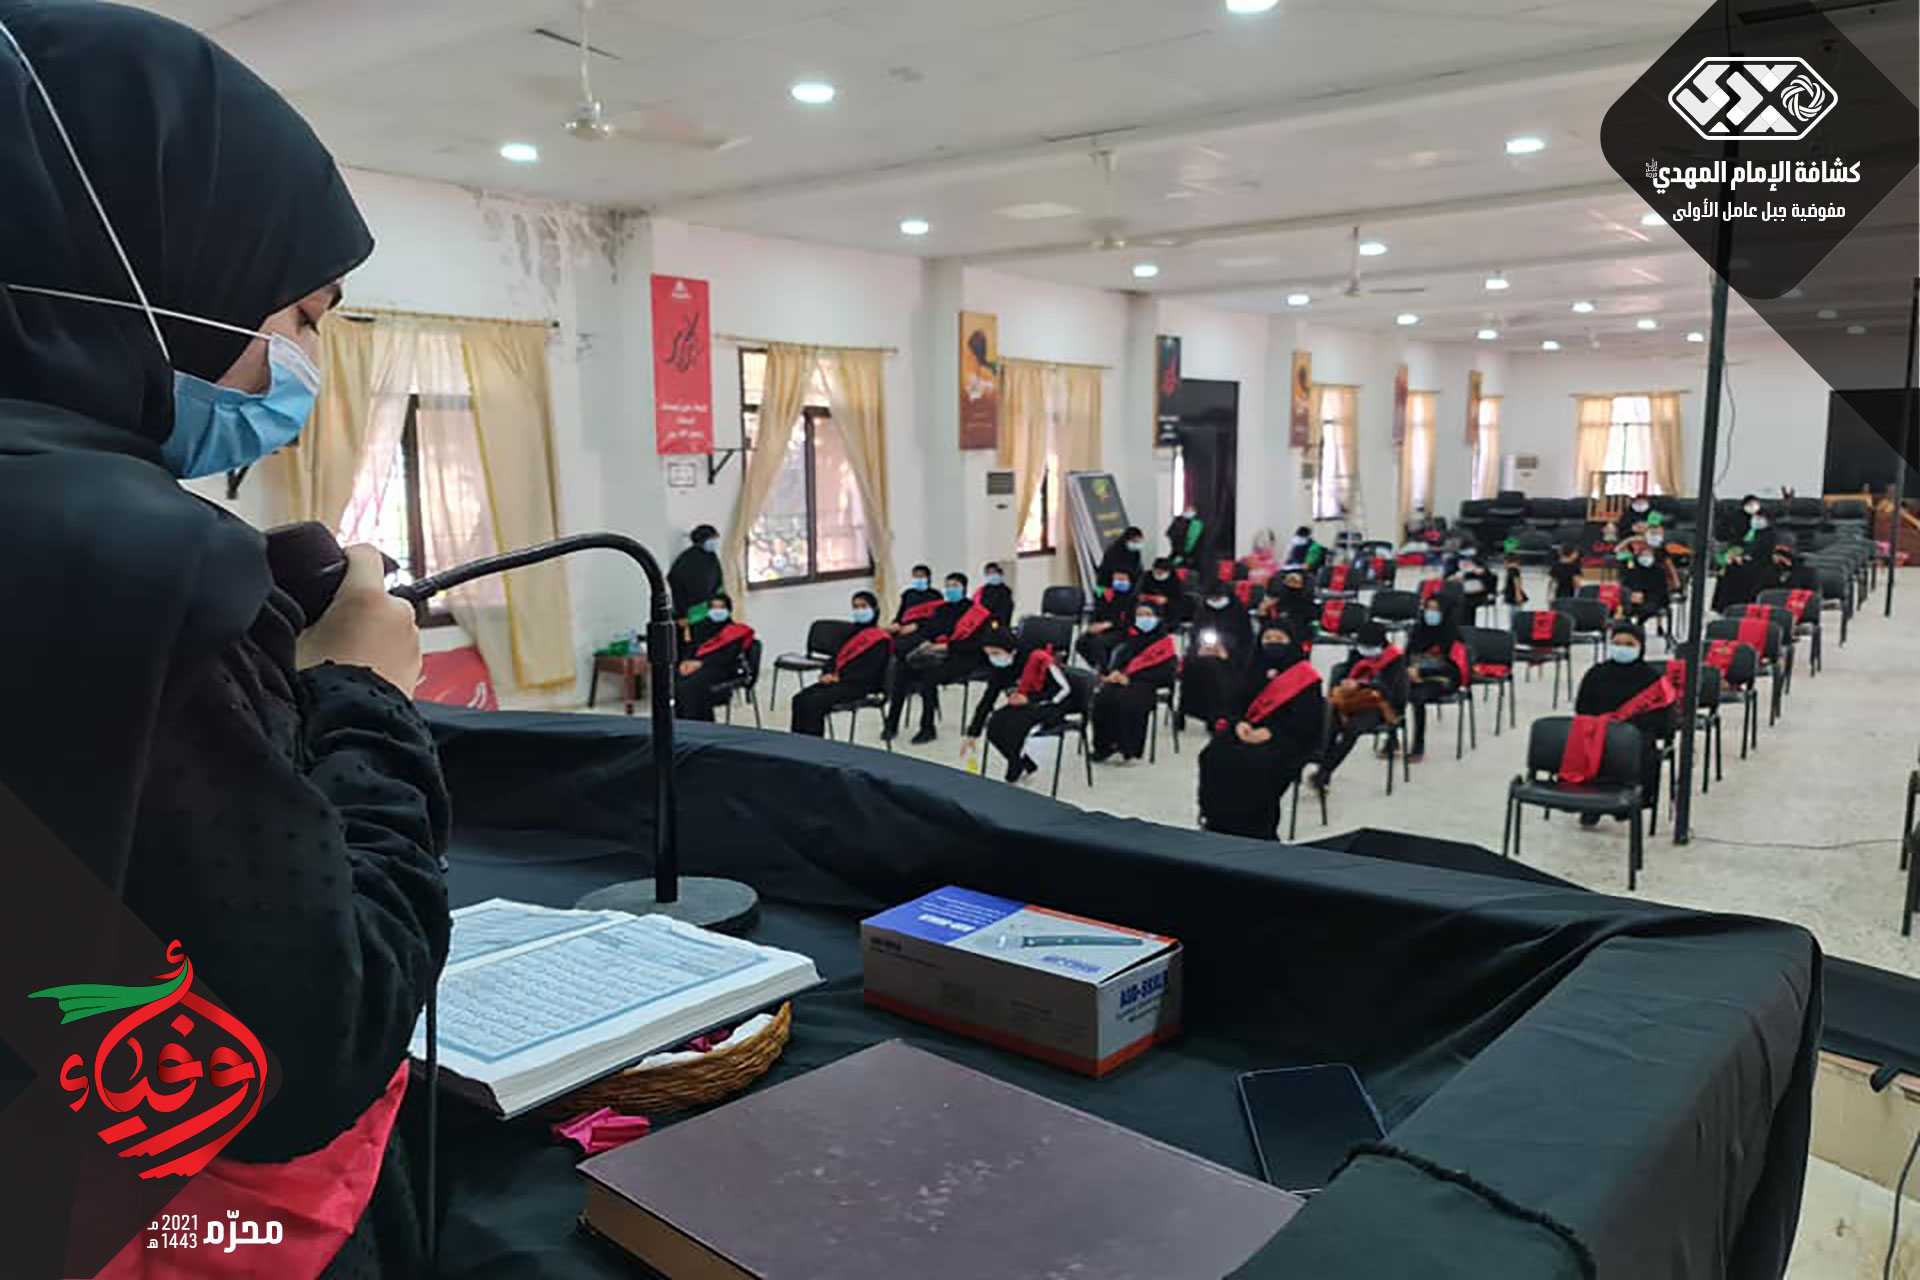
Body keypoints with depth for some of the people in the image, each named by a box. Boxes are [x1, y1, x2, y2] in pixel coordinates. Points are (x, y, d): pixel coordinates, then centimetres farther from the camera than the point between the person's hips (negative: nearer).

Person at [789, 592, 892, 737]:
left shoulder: (880, 640, -1)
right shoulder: (851, 632, 25)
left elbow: (869, 671, -13)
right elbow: (837, 656, 21)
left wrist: (840, 679, -17)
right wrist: (828, 674, 0)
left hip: (857, 686, -8)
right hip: (836, 680, 8)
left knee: (814, 703, -28)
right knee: (799, 699, -13)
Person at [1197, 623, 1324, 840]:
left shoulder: (1304, 674, 0)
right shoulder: (1254, 669, 17)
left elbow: (1307, 716, -10)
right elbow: (1238, 701, 14)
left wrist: (1270, 732, -20)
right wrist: (1238, 723, -10)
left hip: (1287, 737, -5)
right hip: (1248, 730, 5)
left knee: (1257, 764, -35)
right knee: (1216, 756, -23)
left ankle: (1254, 828, -24)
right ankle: (1219, 820, -16)